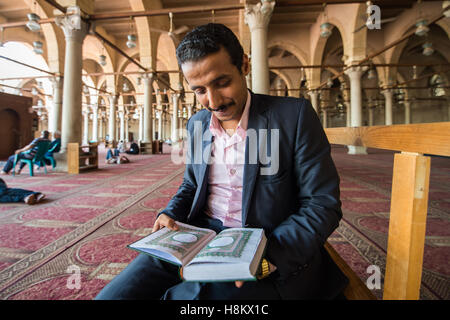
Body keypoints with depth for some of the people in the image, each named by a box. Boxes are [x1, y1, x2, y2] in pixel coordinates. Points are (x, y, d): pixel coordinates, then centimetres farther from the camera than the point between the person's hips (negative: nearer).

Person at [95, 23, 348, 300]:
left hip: (275, 252, -3)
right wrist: (171, 214, -2)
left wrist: (268, 255, -22)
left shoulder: (295, 115, -9)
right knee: (113, 295, -10)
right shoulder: (197, 123, 8)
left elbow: (323, 204, -9)